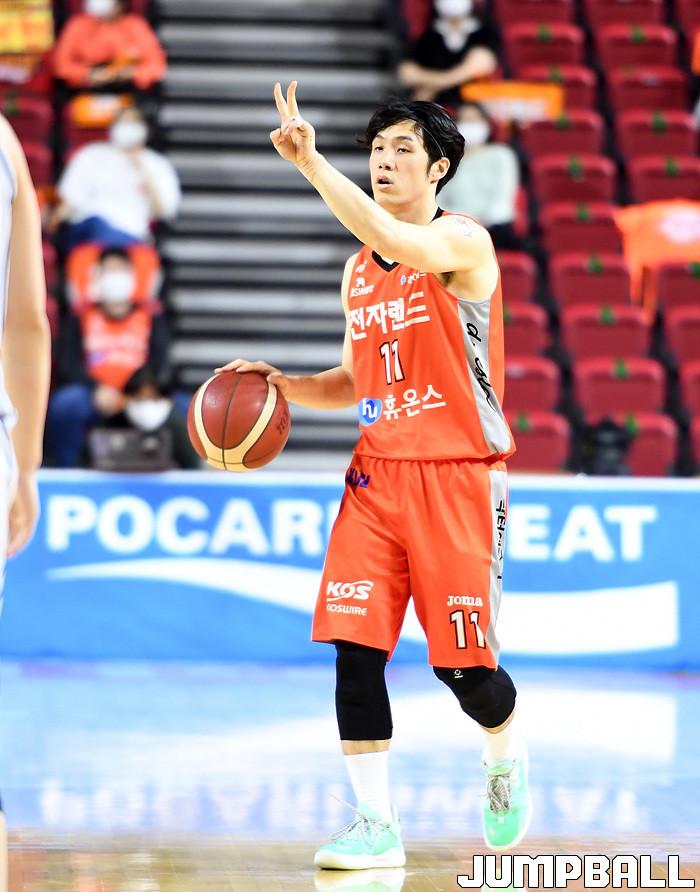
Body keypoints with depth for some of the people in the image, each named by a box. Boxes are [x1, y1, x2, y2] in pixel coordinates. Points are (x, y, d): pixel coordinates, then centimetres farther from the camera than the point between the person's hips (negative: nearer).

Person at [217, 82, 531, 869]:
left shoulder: (464, 242, -8)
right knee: (355, 647, -7)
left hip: (457, 476, -6)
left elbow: (395, 242, -30)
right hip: (377, 473, 6)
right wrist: (284, 385, 4)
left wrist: (310, 163, -34)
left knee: (465, 666, -1)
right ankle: (375, 825, -1)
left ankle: (505, 753, 33)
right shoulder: (357, 271, 13)